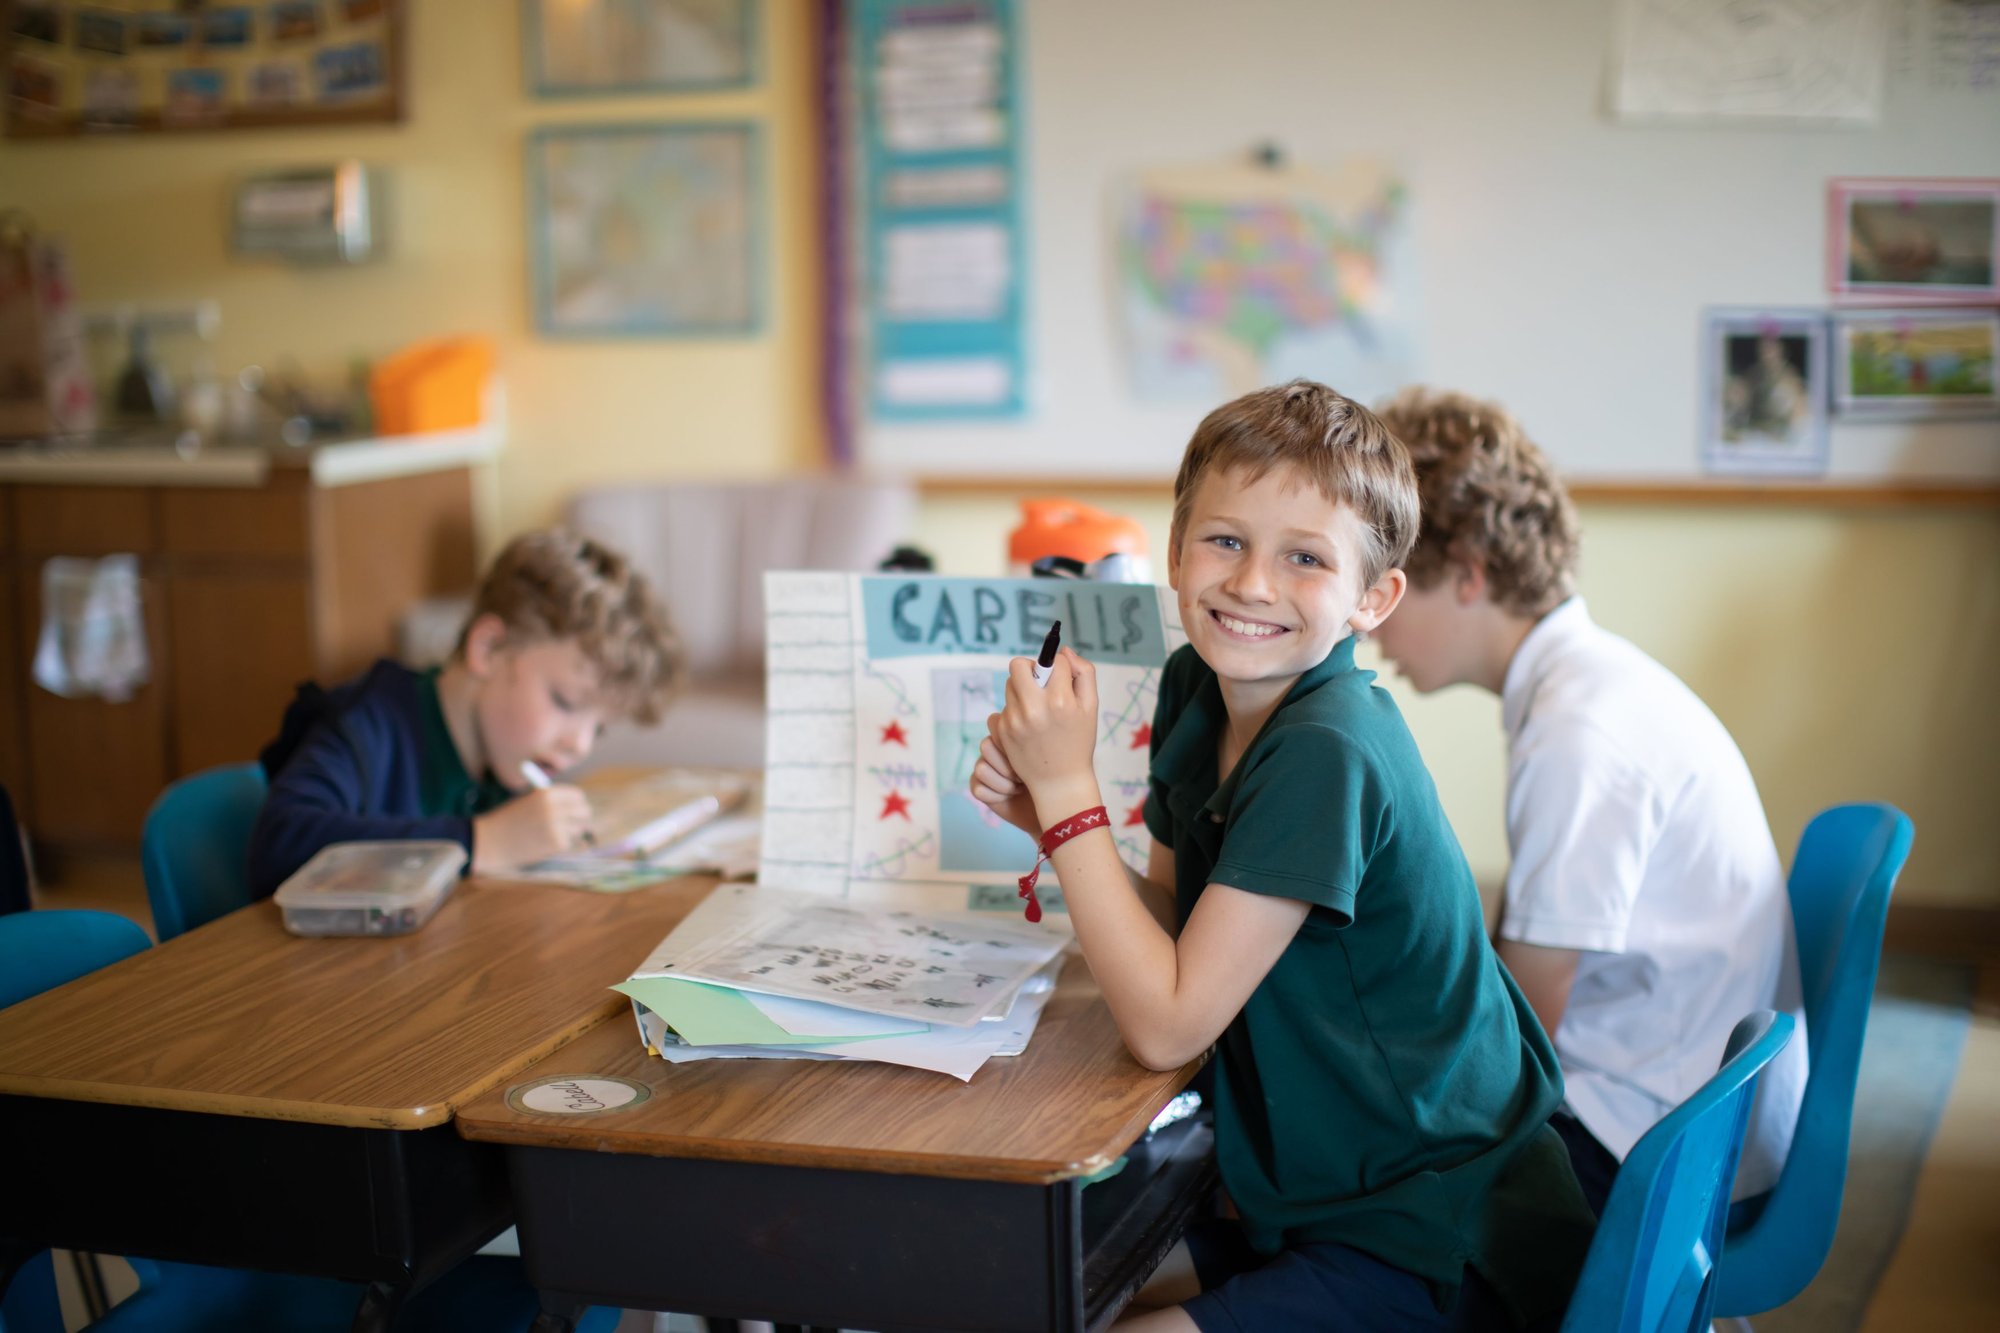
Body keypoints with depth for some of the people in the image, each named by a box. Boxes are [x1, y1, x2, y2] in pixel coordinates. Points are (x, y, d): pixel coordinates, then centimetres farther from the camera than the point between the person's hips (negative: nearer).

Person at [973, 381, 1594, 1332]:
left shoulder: (1327, 754, -26)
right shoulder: (1194, 690, -1)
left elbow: (1167, 1024, -24)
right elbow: (1171, 922, 9)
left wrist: (1070, 789, -21)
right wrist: (1047, 816, -7)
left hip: (1436, 1251, -8)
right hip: (1314, 1189, 8)